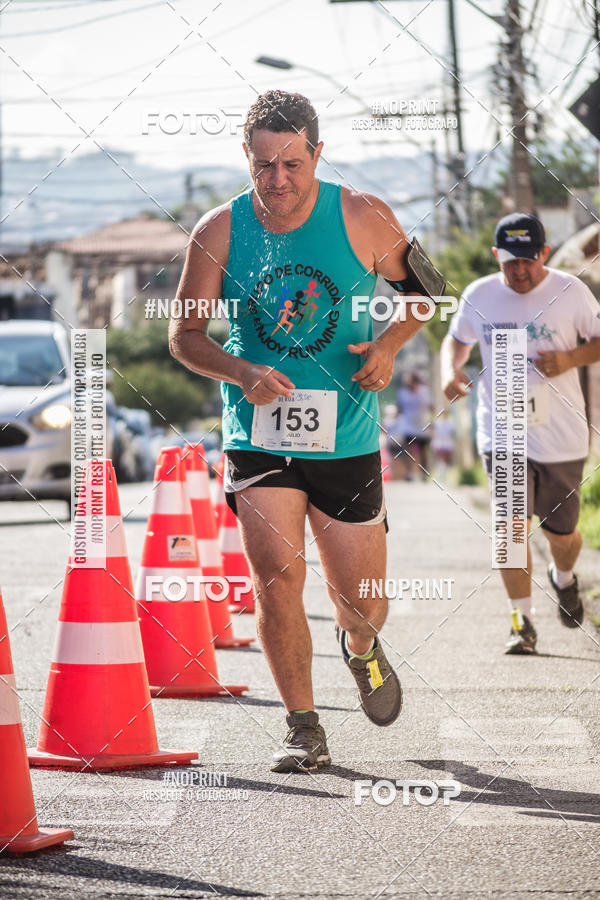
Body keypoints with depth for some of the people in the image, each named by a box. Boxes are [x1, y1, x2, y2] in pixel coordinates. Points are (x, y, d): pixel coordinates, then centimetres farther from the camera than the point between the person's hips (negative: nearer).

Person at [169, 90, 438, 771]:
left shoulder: (363, 219, -6)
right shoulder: (219, 231, -5)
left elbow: (419, 290, 9)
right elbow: (184, 334, 1)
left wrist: (389, 344, -11)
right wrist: (240, 372, -17)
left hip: (346, 438, 0)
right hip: (258, 437, 0)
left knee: (363, 606, 6)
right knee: (276, 582, -15)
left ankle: (361, 652, 44)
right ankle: (303, 730, 4)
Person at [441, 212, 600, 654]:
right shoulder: (479, 295, 1)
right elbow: (457, 338, 17)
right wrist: (451, 368, -4)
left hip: (561, 435, 0)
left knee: (561, 532, 10)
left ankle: (563, 577, 45)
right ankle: (522, 620, -2)